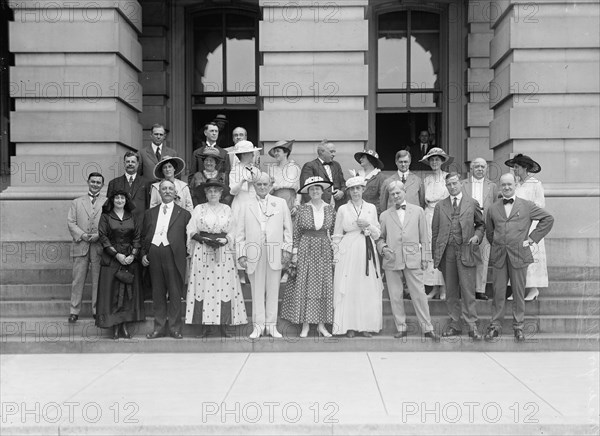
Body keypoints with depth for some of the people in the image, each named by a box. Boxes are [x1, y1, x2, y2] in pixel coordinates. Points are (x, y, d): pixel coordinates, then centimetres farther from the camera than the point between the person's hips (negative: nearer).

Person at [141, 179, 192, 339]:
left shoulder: (184, 214, 8)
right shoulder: (150, 213, 16)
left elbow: (187, 237, 4)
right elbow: (143, 236, 16)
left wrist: (184, 254, -5)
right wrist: (143, 254, 5)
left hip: (173, 255, -3)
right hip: (154, 254, 3)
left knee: (175, 293, 0)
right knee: (157, 293, 7)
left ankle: (175, 327, 10)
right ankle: (159, 327, 15)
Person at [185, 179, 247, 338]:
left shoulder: (226, 209, 11)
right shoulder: (199, 209, 7)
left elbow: (232, 231, 9)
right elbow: (191, 231, 2)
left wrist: (225, 240, -10)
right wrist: (205, 239, -13)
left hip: (223, 252, 1)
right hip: (202, 252, -1)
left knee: (224, 287, -4)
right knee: (204, 287, -4)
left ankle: (223, 325, 1)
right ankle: (206, 325, 3)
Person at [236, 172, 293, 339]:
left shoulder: (281, 203, 11)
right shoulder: (247, 205, 10)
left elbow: (287, 228, 9)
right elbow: (240, 232, 8)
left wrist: (287, 250, 0)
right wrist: (241, 254, 1)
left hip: (275, 253, 0)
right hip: (254, 253, 0)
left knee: (273, 290, 4)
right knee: (257, 290, 3)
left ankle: (271, 325, 12)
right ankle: (258, 325, 10)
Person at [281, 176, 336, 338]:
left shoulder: (330, 209, 5)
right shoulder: (302, 209, 1)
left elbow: (334, 232, 8)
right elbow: (296, 232, 3)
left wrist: (335, 254, 3)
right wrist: (295, 252, -2)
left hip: (324, 250, 2)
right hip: (306, 249, -1)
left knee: (324, 286, 1)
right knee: (304, 286, -2)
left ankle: (321, 324, 9)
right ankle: (305, 325, 5)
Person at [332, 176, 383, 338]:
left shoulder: (371, 208, 10)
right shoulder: (343, 209, 5)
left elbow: (377, 235, 12)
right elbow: (337, 236, 8)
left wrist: (368, 225, -6)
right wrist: (336, 255, 0)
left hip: (367, 251, 2)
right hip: (348, 252, -2)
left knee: (368, 289, 0)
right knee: (349, 289, -3)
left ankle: (366, 326, 8)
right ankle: (350, 326, 4)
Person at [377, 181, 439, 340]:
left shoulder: (418, 211, 11)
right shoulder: (385, 215, 12)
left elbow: (424, 236, 10)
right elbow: (380, 238, 16)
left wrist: (424, 258, 5)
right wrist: (383, 248, -5)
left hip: (413, 259, -1)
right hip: (392, 260, 1)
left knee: (419, 295, -2)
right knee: (395, 296, 3)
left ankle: (427, 328, 6)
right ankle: (401, 328, 13)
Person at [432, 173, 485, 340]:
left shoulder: (472, 203, 9)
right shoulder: (440, 206, 13)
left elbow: (481, 224, 18)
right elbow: (435, 231, 12)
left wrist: (477, 236, -4)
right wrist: (435, 255, 6)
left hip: (465, 251, -2)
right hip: (447, 252, 2)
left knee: (468, 290, -6)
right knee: (451, 291, 6)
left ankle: (472, 326, -2)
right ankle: (455, 325, 14)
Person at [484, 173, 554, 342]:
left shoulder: (527, 206, 4)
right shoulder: (493, 209, 11)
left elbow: (548, 219, 7)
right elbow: (489, 232, 22)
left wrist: (532, 238, 3)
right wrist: (496, 246, 11)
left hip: (519, 254, -1)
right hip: (498, 256, 1)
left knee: (519, 293, 5)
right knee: (498, 292, 3)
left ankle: (518, 327, 14)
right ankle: (495, 325, 11)